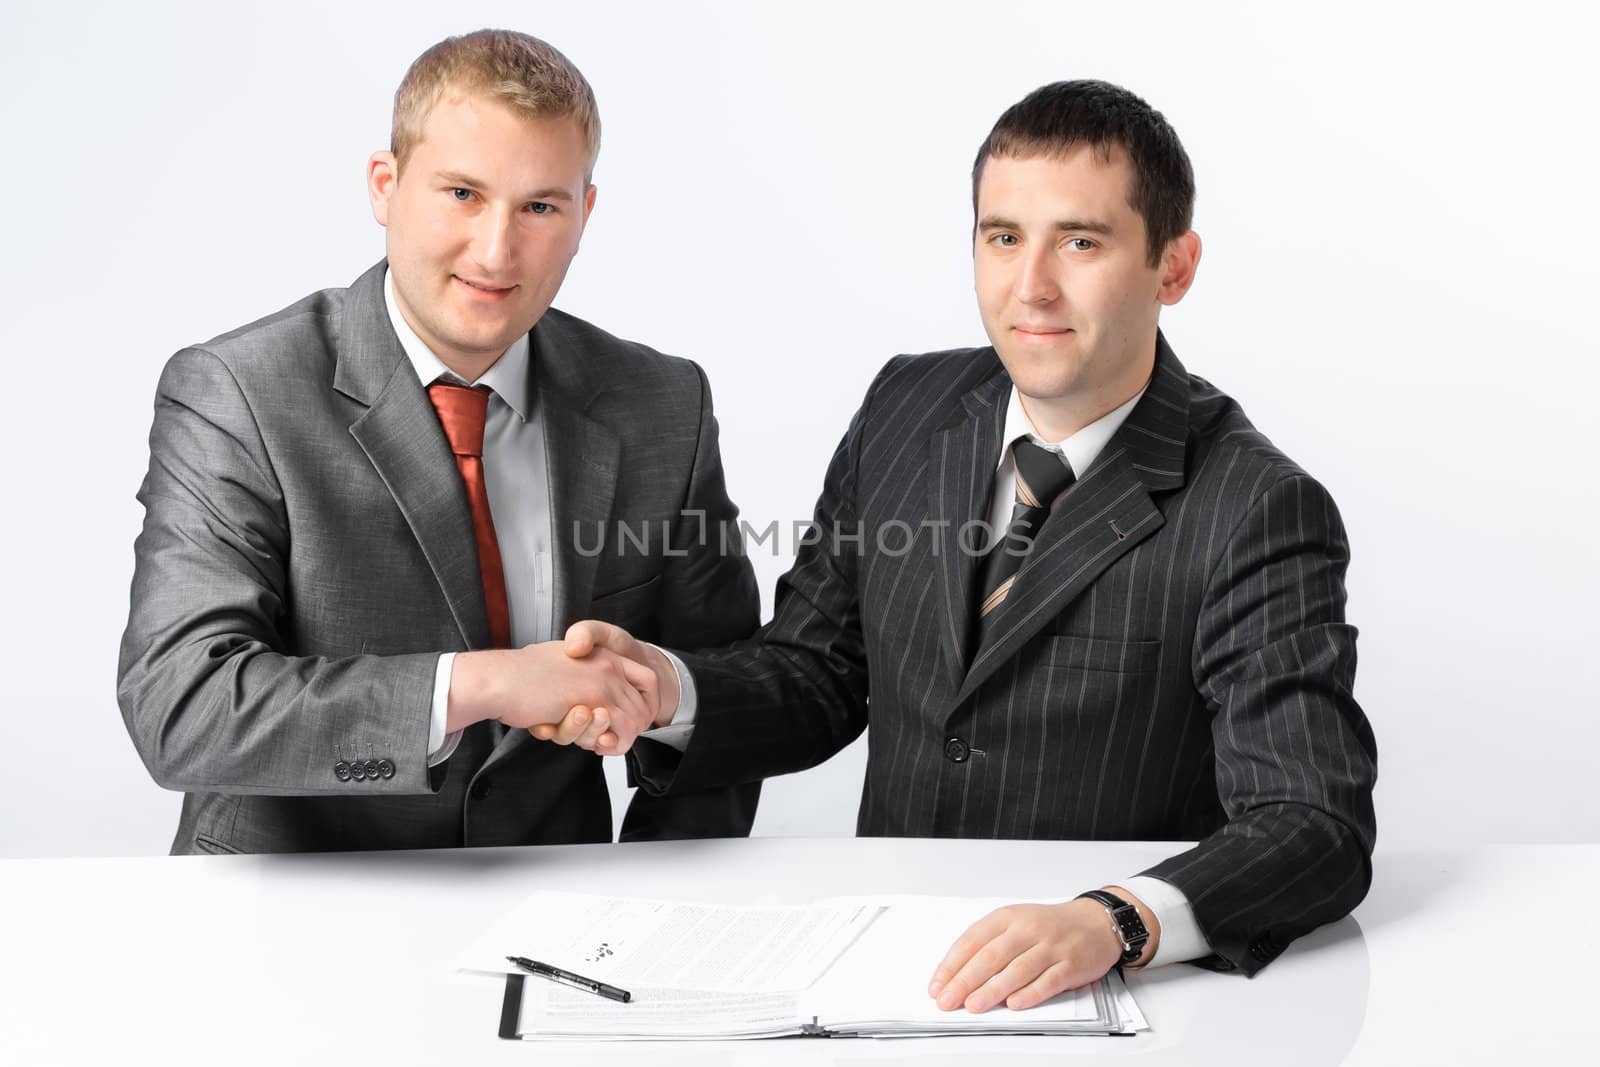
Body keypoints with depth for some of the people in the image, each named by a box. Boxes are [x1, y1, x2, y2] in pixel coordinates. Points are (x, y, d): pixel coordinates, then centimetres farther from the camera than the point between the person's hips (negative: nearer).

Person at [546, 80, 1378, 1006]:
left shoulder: (1261, 514, -13)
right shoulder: (907, 409, 4)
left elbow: (1319, 828, -20)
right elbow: (818, 676, 9)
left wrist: (1114, 923, -38)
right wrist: (665, 692, -11)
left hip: (1115, 998, -3)